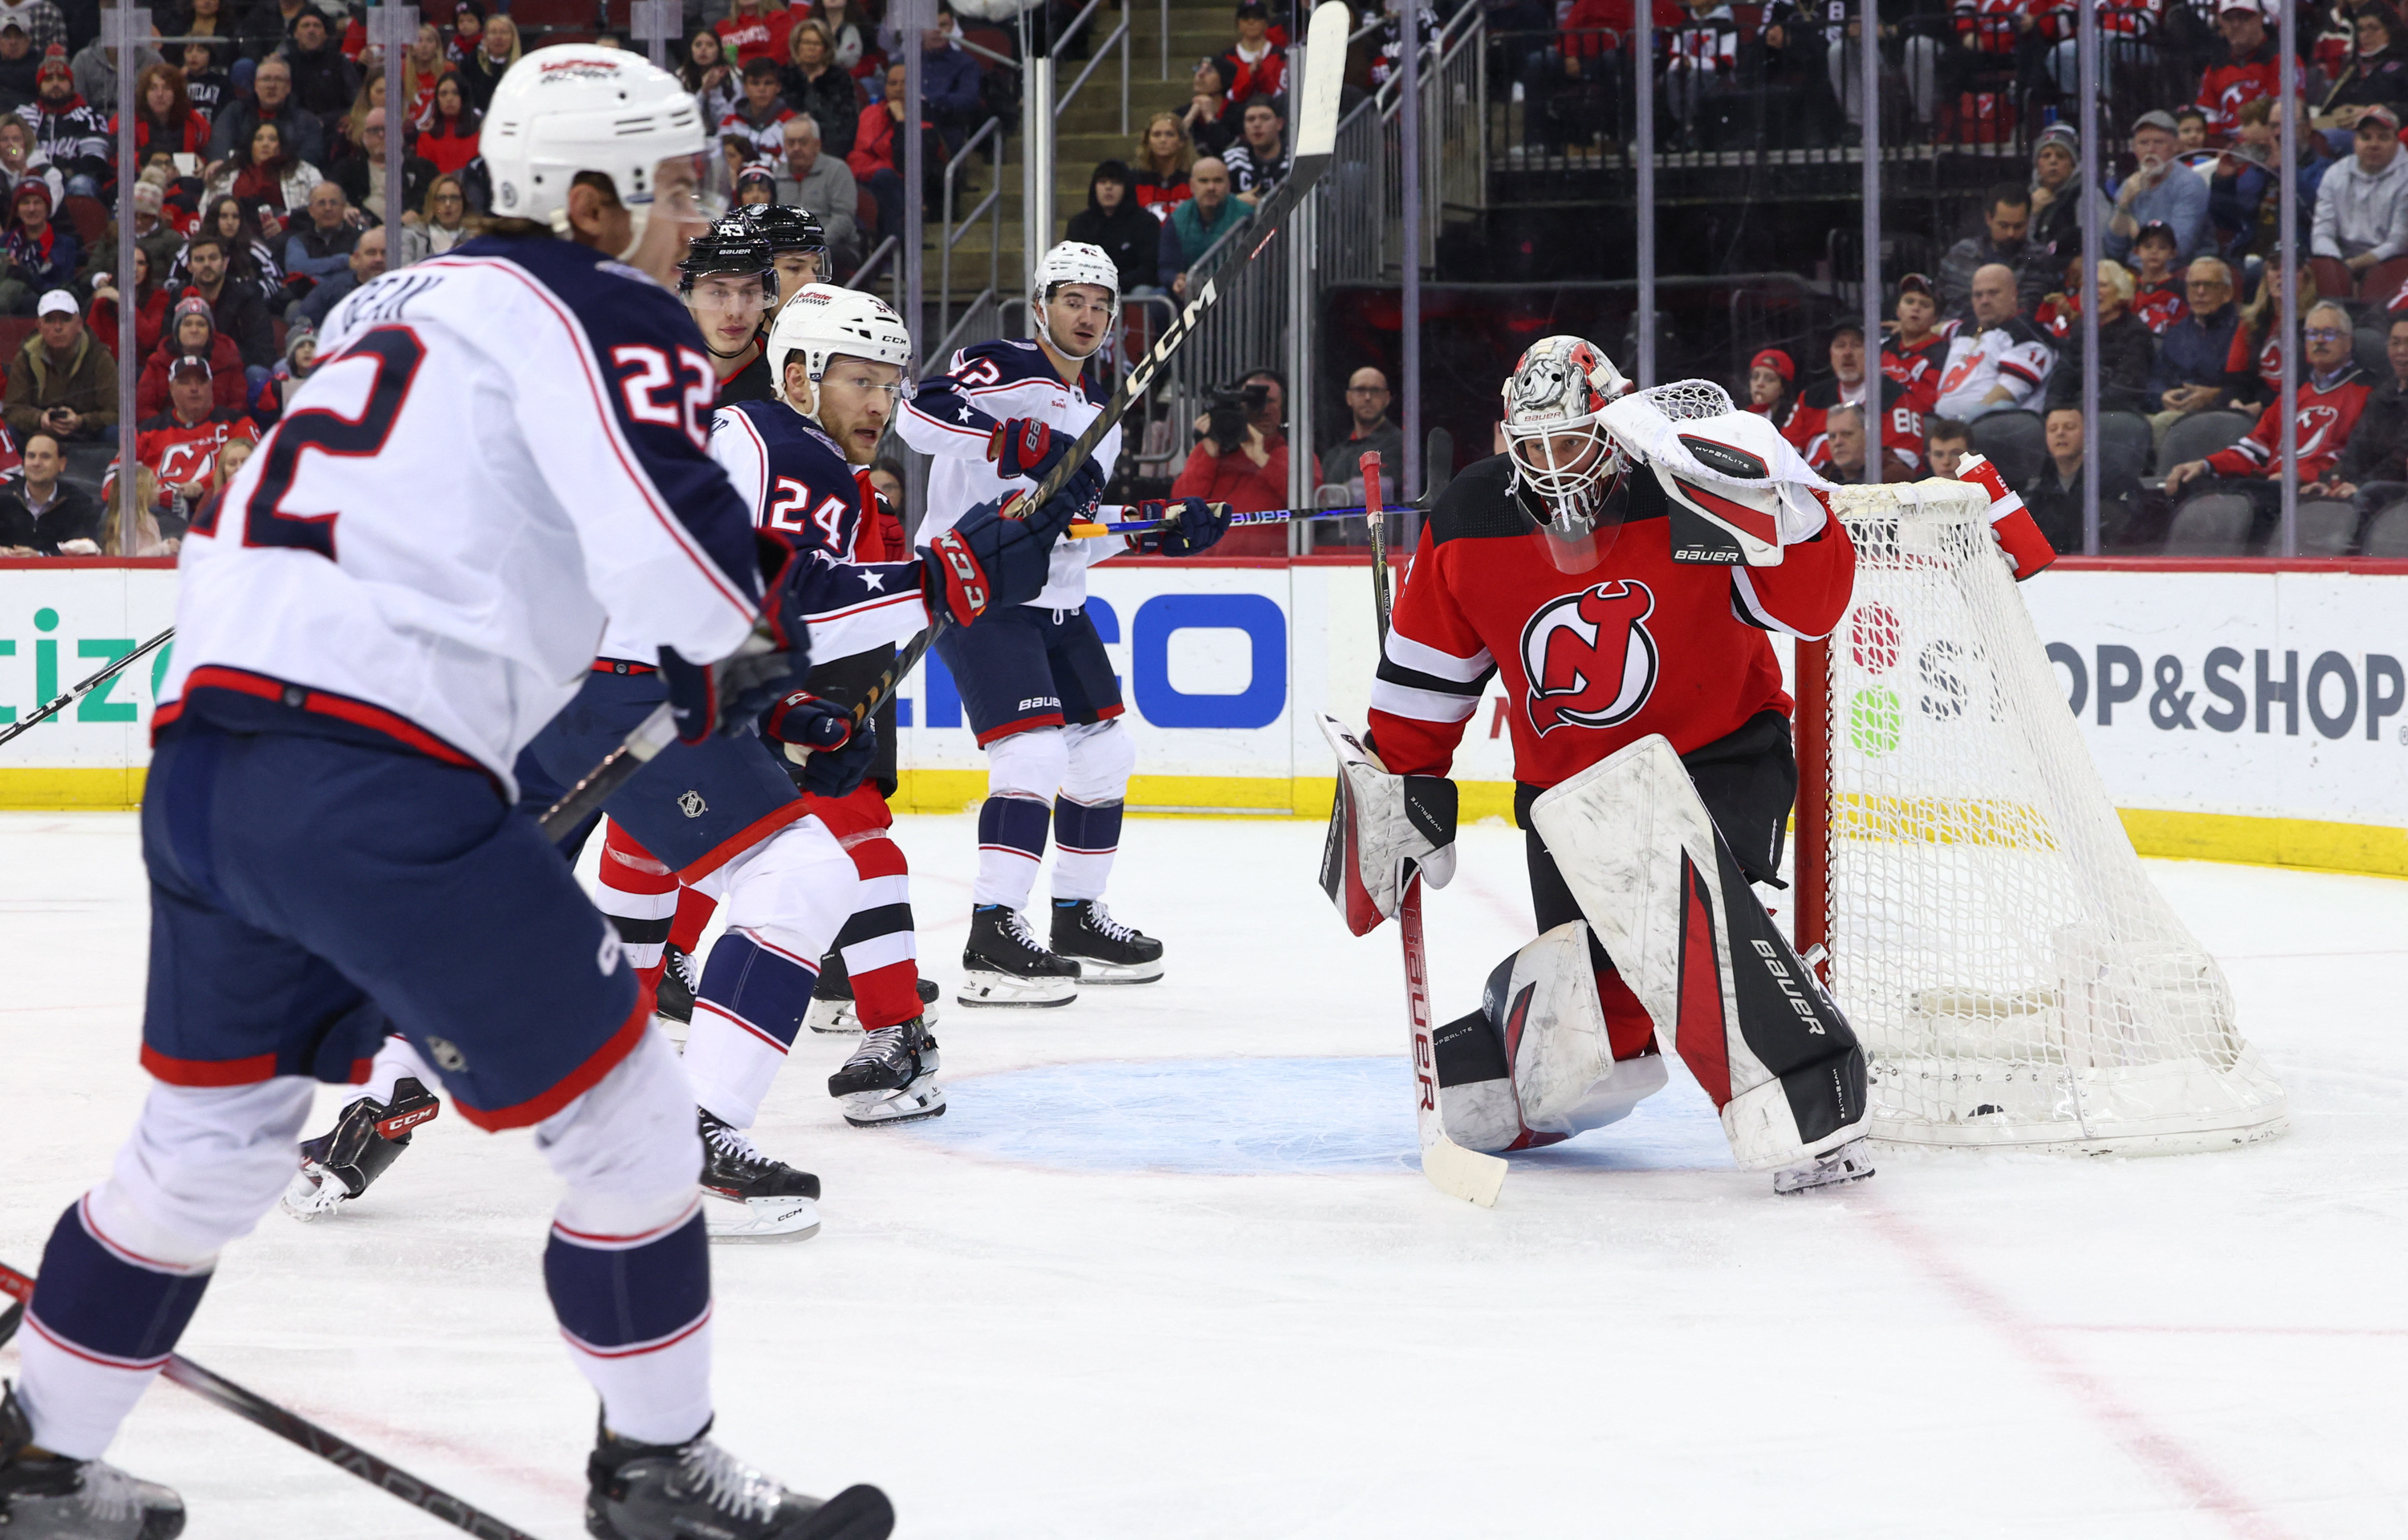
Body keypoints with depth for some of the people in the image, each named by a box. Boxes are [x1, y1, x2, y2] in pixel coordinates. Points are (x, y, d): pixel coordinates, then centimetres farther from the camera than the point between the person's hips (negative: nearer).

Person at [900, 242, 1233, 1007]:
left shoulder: (1102, 411, 16)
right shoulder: (1002, 369, -11)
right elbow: (921, 413, -30)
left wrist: (1164, 530, 7)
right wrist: (1026, 444, -37)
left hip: (1056, 602, 9)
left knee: (1105, 754, 13)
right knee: (1034, 752, -20)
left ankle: (1078, 918, 27)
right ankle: (991, 942, -18)